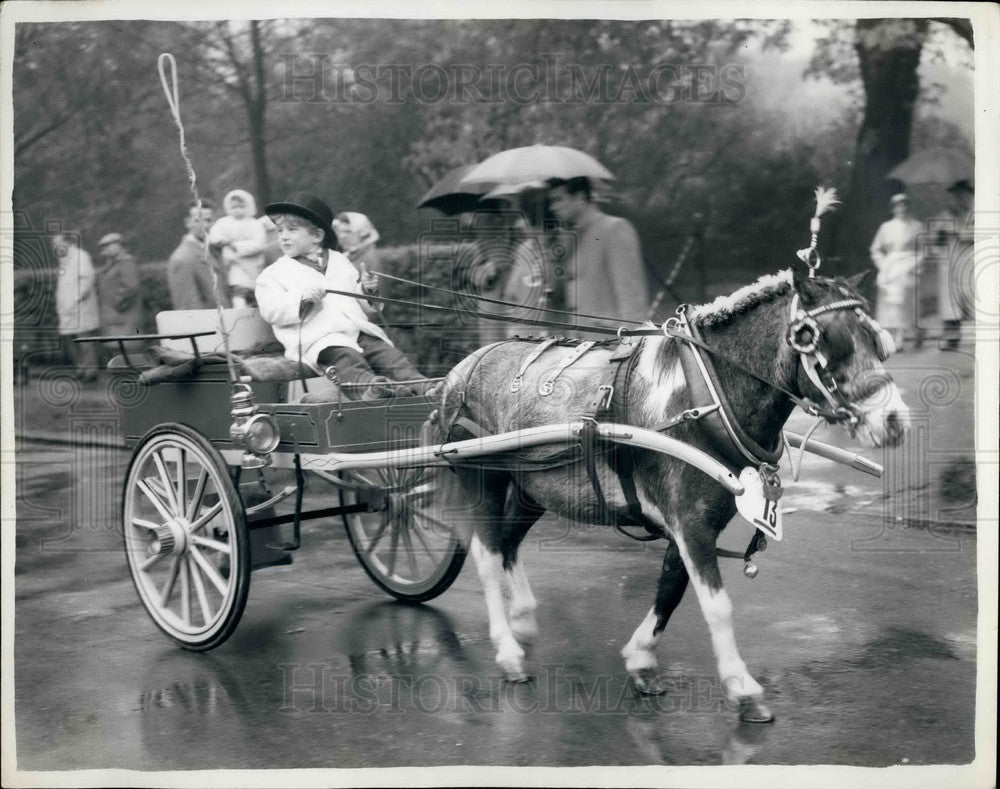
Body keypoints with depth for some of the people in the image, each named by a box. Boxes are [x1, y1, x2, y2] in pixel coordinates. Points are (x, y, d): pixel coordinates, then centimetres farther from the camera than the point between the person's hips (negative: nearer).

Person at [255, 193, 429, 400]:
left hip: (359, 331, 5)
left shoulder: (340, 262, 27)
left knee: (386, 353, -21)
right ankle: (367, 387, -60)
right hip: (319, 340, -5)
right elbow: (271, 311, -4)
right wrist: (302, 298, -19)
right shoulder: (272, 275, 15)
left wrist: (366, 291, 6)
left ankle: (420, 385, -37)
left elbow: (362, 306, 29)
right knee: (347, 359, -35)